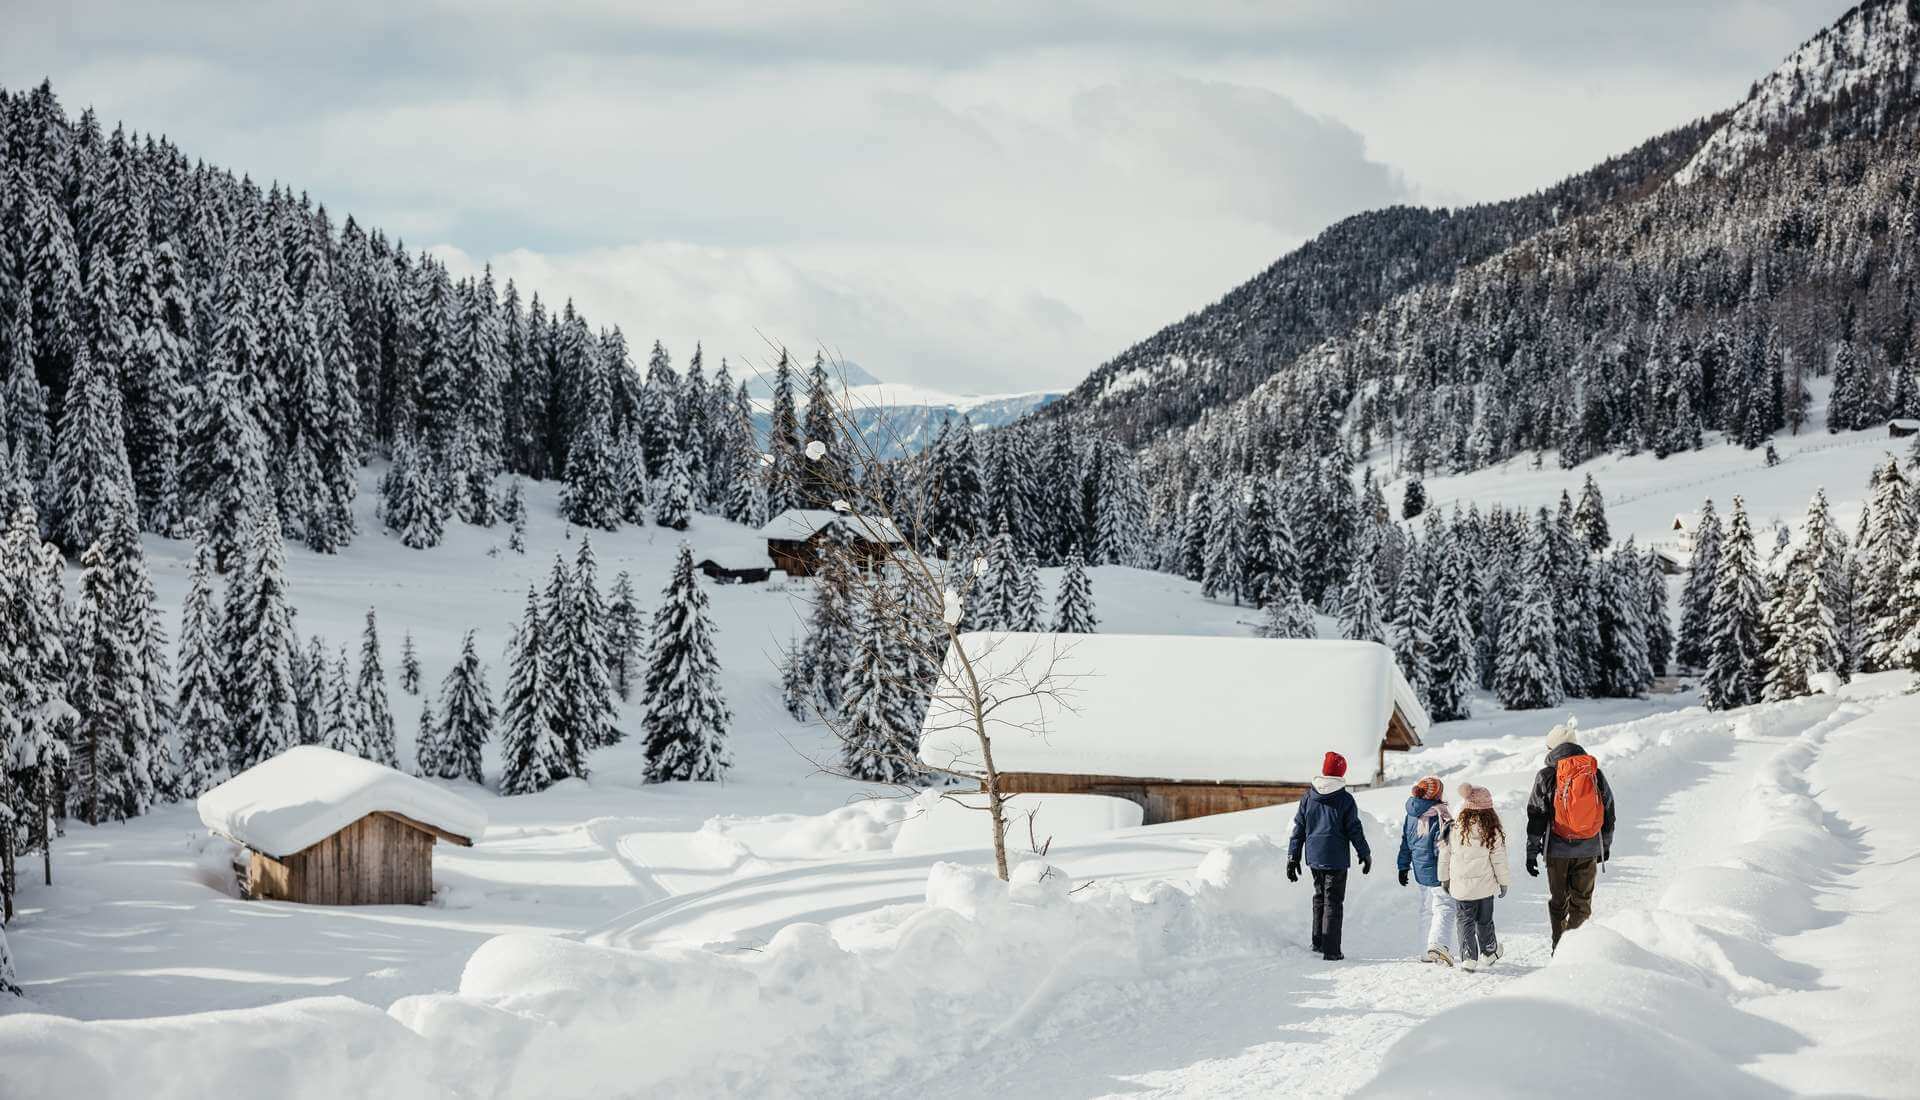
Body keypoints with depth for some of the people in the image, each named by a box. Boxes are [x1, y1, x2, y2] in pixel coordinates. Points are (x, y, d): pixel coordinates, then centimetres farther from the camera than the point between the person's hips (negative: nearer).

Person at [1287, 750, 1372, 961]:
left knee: (1319, 897, 21)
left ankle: (1318, 941, 26)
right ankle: (1331, 951, -4)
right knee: (1333, 902, -1)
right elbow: (1354, 830, -7)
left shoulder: (1309, 798, 2)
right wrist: (1365, 855, 7)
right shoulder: (1345, 799, -10)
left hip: (1314, 857, 4)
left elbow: (1298, 828, 4)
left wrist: (1293, 857, 10)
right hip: (1336, 859, -4)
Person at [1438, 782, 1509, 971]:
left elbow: (1445, 855, 3)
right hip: (1485, 885, -1)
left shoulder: (1455, 829, -5)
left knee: (1465, 921, 9)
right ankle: (1488, 952, 29)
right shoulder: (1492, 832, -10)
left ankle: (1468, 957, 1)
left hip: (1460, 886, 1)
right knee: (1484, 921, 16)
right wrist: (1503, 883, 8)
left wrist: (1445, 878, 16)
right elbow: (1499, 860, -4)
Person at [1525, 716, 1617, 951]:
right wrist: (1605, 846, 22)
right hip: (1589, 850, 2)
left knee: (1558, 901, 12)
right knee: (1582, 901, 10)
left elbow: (1536, 818, -4)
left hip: (1557, 850, -2)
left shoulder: (1546, 777, -7)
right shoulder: (1596, 775, 2)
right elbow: (1608, 814, 10)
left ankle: (1560, 947, 13)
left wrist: (1531, 852, 3)